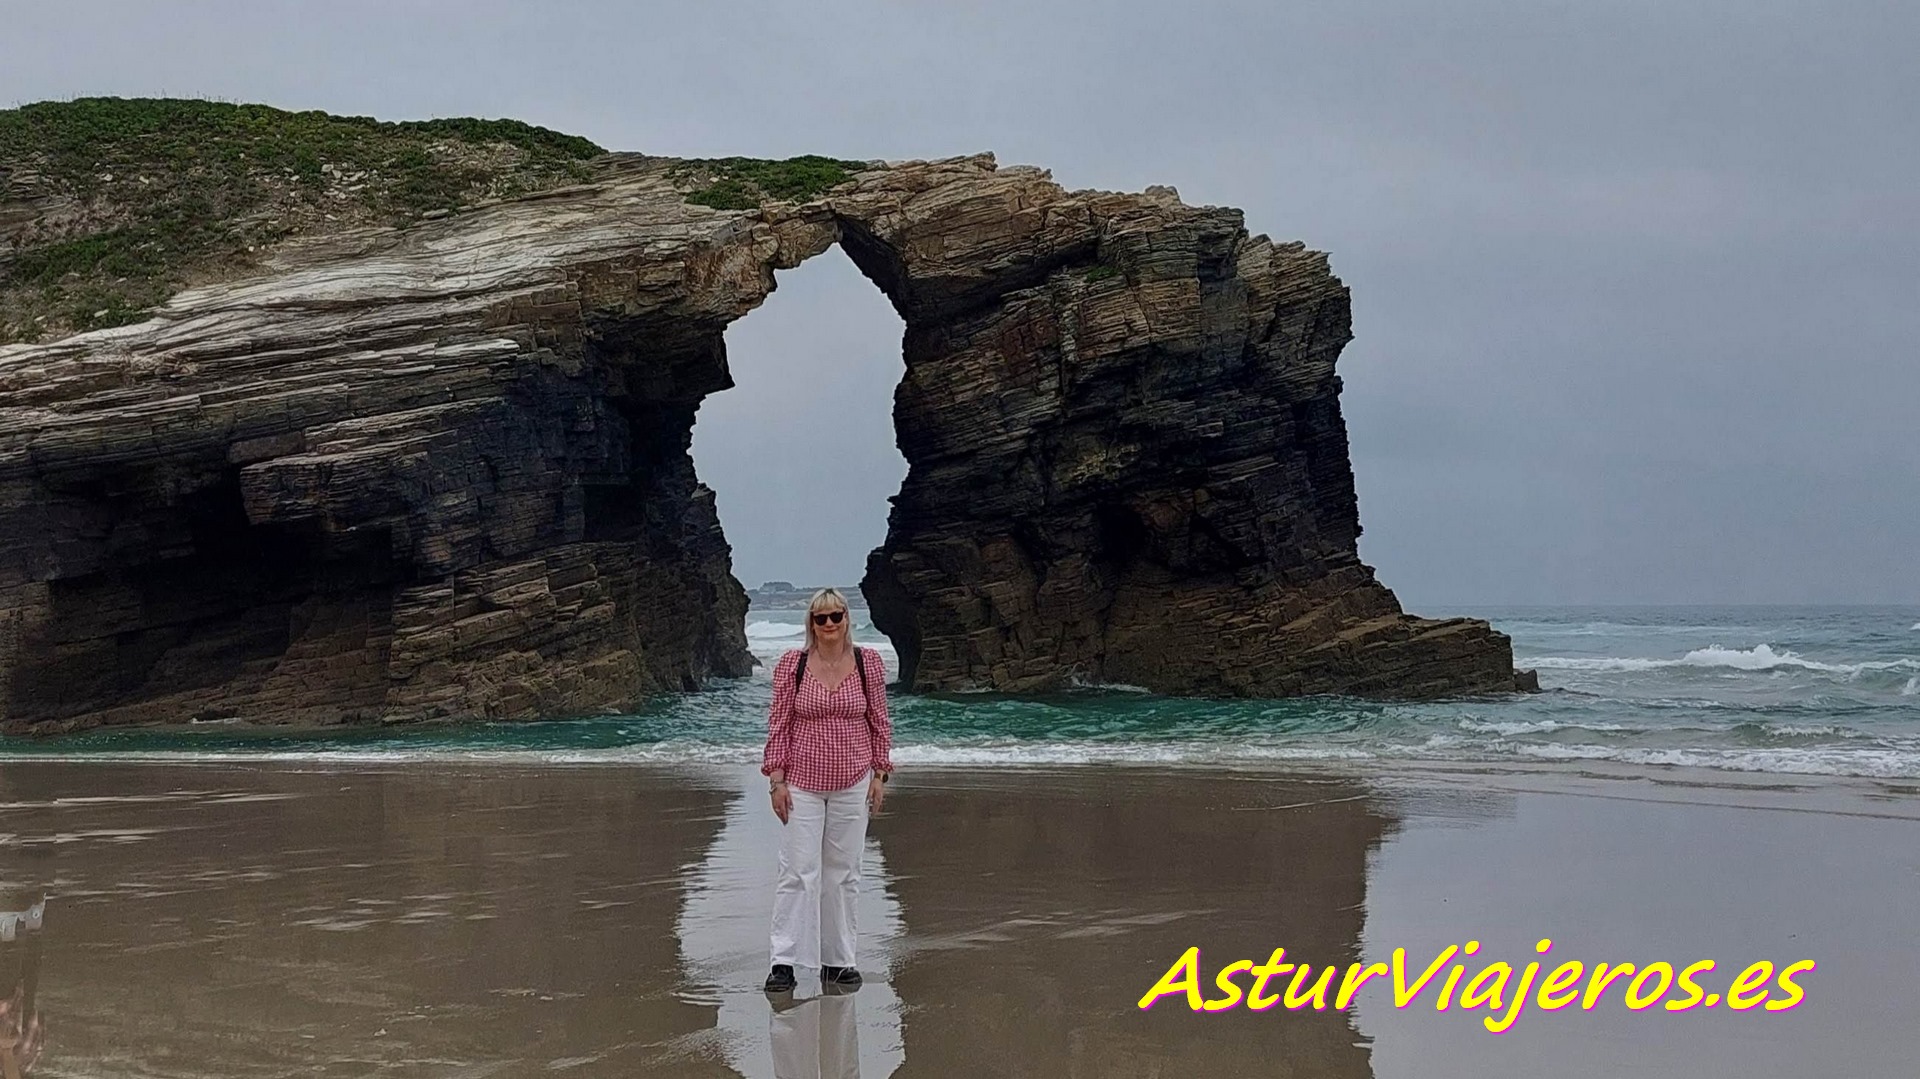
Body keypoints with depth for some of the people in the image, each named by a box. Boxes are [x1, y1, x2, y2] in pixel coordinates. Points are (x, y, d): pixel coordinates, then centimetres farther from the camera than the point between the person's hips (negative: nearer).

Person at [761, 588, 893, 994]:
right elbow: (778, 723, -2)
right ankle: (784, 962, -1)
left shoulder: (868, 663, 1)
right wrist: (776, 778, -6)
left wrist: (880, 773, 2)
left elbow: (880, 722, 6)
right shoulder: (792, 664, -3)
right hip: (802, 783, -2)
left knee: (843, 872, 8)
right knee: (798, 871, -5)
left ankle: (837, 960, 16)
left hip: (852, 783, 2)